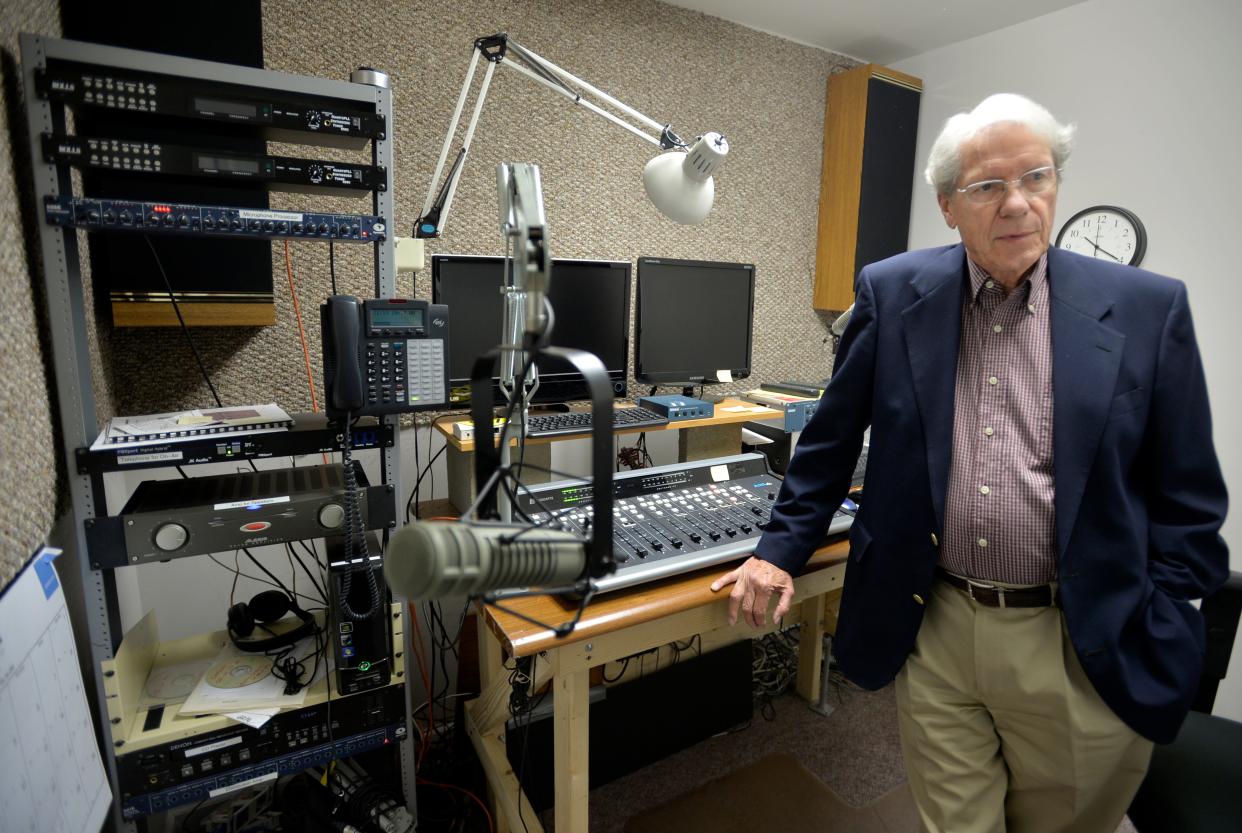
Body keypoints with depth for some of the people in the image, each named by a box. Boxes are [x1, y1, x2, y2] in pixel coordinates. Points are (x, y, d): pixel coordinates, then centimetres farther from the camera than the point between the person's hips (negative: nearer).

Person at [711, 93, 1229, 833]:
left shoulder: (1148, 308, -3)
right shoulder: (892, 293, -3)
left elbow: (1186, 496, 2)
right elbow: (832, 439, 3)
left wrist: (1154, 641, -1)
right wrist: (782, 550, 1)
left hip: (1085, 651, 1)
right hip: (932, 636, 0)